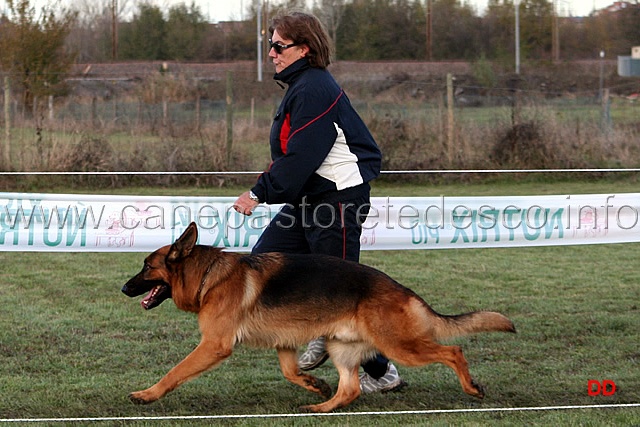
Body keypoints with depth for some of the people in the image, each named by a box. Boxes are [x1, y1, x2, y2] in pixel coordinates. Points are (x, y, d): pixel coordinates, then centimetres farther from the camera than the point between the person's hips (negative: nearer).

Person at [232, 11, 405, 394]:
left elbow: (301, 157, -23)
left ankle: (382, 373, 8)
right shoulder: (302, 86, 15)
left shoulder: (314, 90, -18)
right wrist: (264, 190, 10)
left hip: (338, 197, -10)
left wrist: (260, 193, -18)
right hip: (309, 197, 11)